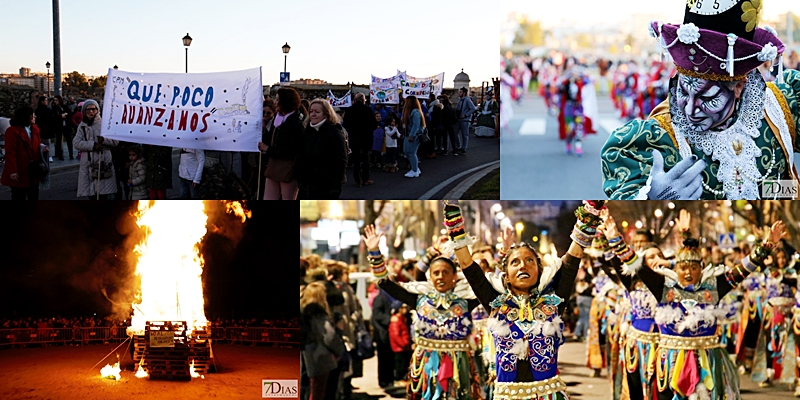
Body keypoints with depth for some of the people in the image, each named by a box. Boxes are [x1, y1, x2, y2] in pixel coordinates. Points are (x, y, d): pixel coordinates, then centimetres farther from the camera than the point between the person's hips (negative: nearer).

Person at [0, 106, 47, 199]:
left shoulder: (35, 129, 10)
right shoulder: (13, 131, -13)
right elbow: (10, 153, -15)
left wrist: (42, 150, -2)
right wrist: (12, 171, -20)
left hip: (34, 172, 7)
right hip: (19, 174, -7)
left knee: (34, 196, 14)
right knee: (19, 198, 1)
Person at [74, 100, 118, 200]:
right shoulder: (82, 126, 11)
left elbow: (115, 141, 0)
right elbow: (76, 143, -1)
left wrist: (104, 139, -18)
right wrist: (93, 145, -13)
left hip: (103, 164, -3)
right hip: (88, 164, 3)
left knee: (103, 195, -4)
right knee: (91, 195, 6)